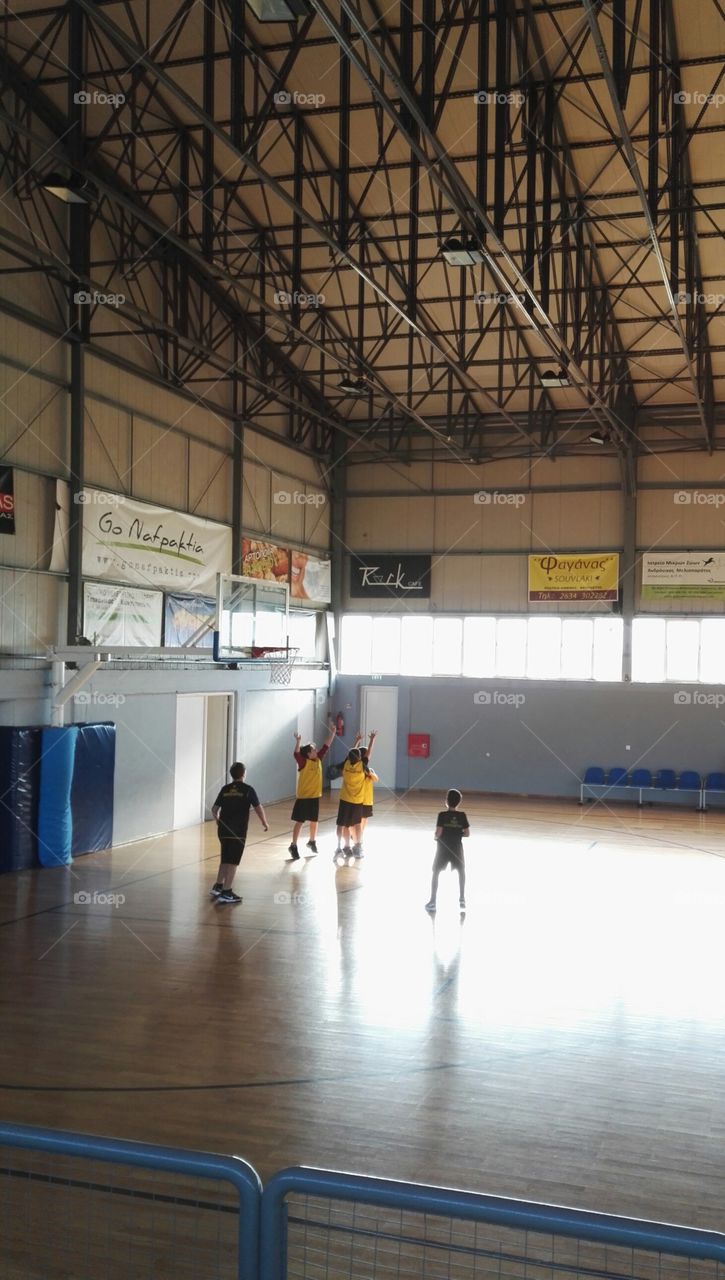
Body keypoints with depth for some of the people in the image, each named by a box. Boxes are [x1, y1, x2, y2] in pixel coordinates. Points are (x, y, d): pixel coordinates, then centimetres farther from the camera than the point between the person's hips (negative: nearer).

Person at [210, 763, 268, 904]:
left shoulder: (225, 789, 8)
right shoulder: (248, 789, -4)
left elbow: (214, 809, 11)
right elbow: (258, 808, -5)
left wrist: (217, 821, 32)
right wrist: (265, 823, 11)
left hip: (223, 829, 5)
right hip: (238, 831, -5)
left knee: (225, 859, 21)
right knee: (232, 862, 0)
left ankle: (217, 887, 26)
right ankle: (226, 893, -1)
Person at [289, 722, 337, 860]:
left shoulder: (318, 760, 4)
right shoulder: (304, 763, -15)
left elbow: (326, 746, 9)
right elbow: (297, 754, -34)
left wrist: (332, 733, 6)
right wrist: (298, 742, -49)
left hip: (315, 797, 6)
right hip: (303, 797, -6)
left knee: (314, 822, 16)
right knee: (299, 822, -2)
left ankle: (312, 842, 36)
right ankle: (294, 846, 4)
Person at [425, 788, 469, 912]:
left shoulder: (442, 815, -14)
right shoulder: (462, 815, -6)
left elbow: (438, 833, -17)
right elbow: (467, 833, -4)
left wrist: (436, 836, 5)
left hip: (443, 848, -2)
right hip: (457, 848, 2)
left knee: (436, 873, 11)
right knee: (461, 871, 24)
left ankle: (432, 901, 7)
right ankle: (462, 899, 20)